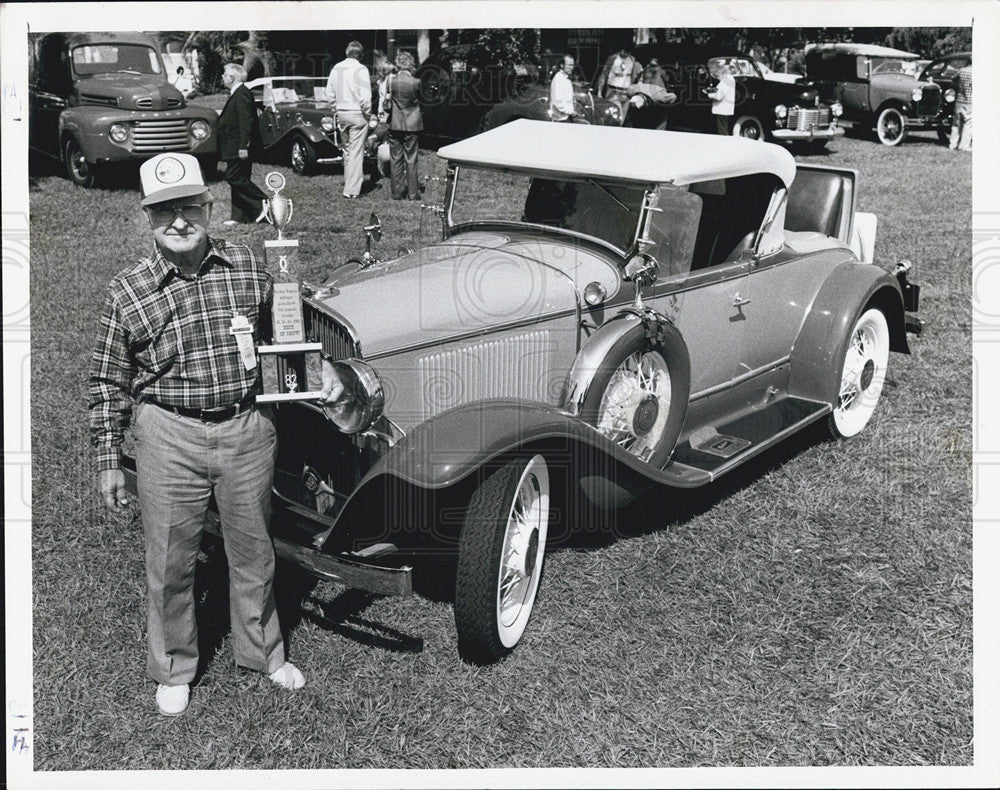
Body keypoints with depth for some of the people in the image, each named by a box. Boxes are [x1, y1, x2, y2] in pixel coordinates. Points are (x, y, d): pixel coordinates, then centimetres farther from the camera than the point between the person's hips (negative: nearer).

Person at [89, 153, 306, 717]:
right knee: (171, 562, 9)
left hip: (248, 428, 2)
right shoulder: (127, 294, -5)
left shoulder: (248, 269, 0)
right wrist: (109, 461, 1)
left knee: (254, 553, 15)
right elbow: (109, 385, 1)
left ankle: (262, 652, 37)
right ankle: (173, 670, 31)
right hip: (169, 437, -1)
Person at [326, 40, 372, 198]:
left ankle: (351, 180, 30)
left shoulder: (336, 68, 4)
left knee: (347, 149, 19)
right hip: (357, 114, -6)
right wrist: (367, 113, -5)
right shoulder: (360, 70, -14)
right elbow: (365, 96, -18)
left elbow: (329, 93, 10)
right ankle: (351, 189, -1)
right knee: (356, 152, -1)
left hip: (341, 114, 6)